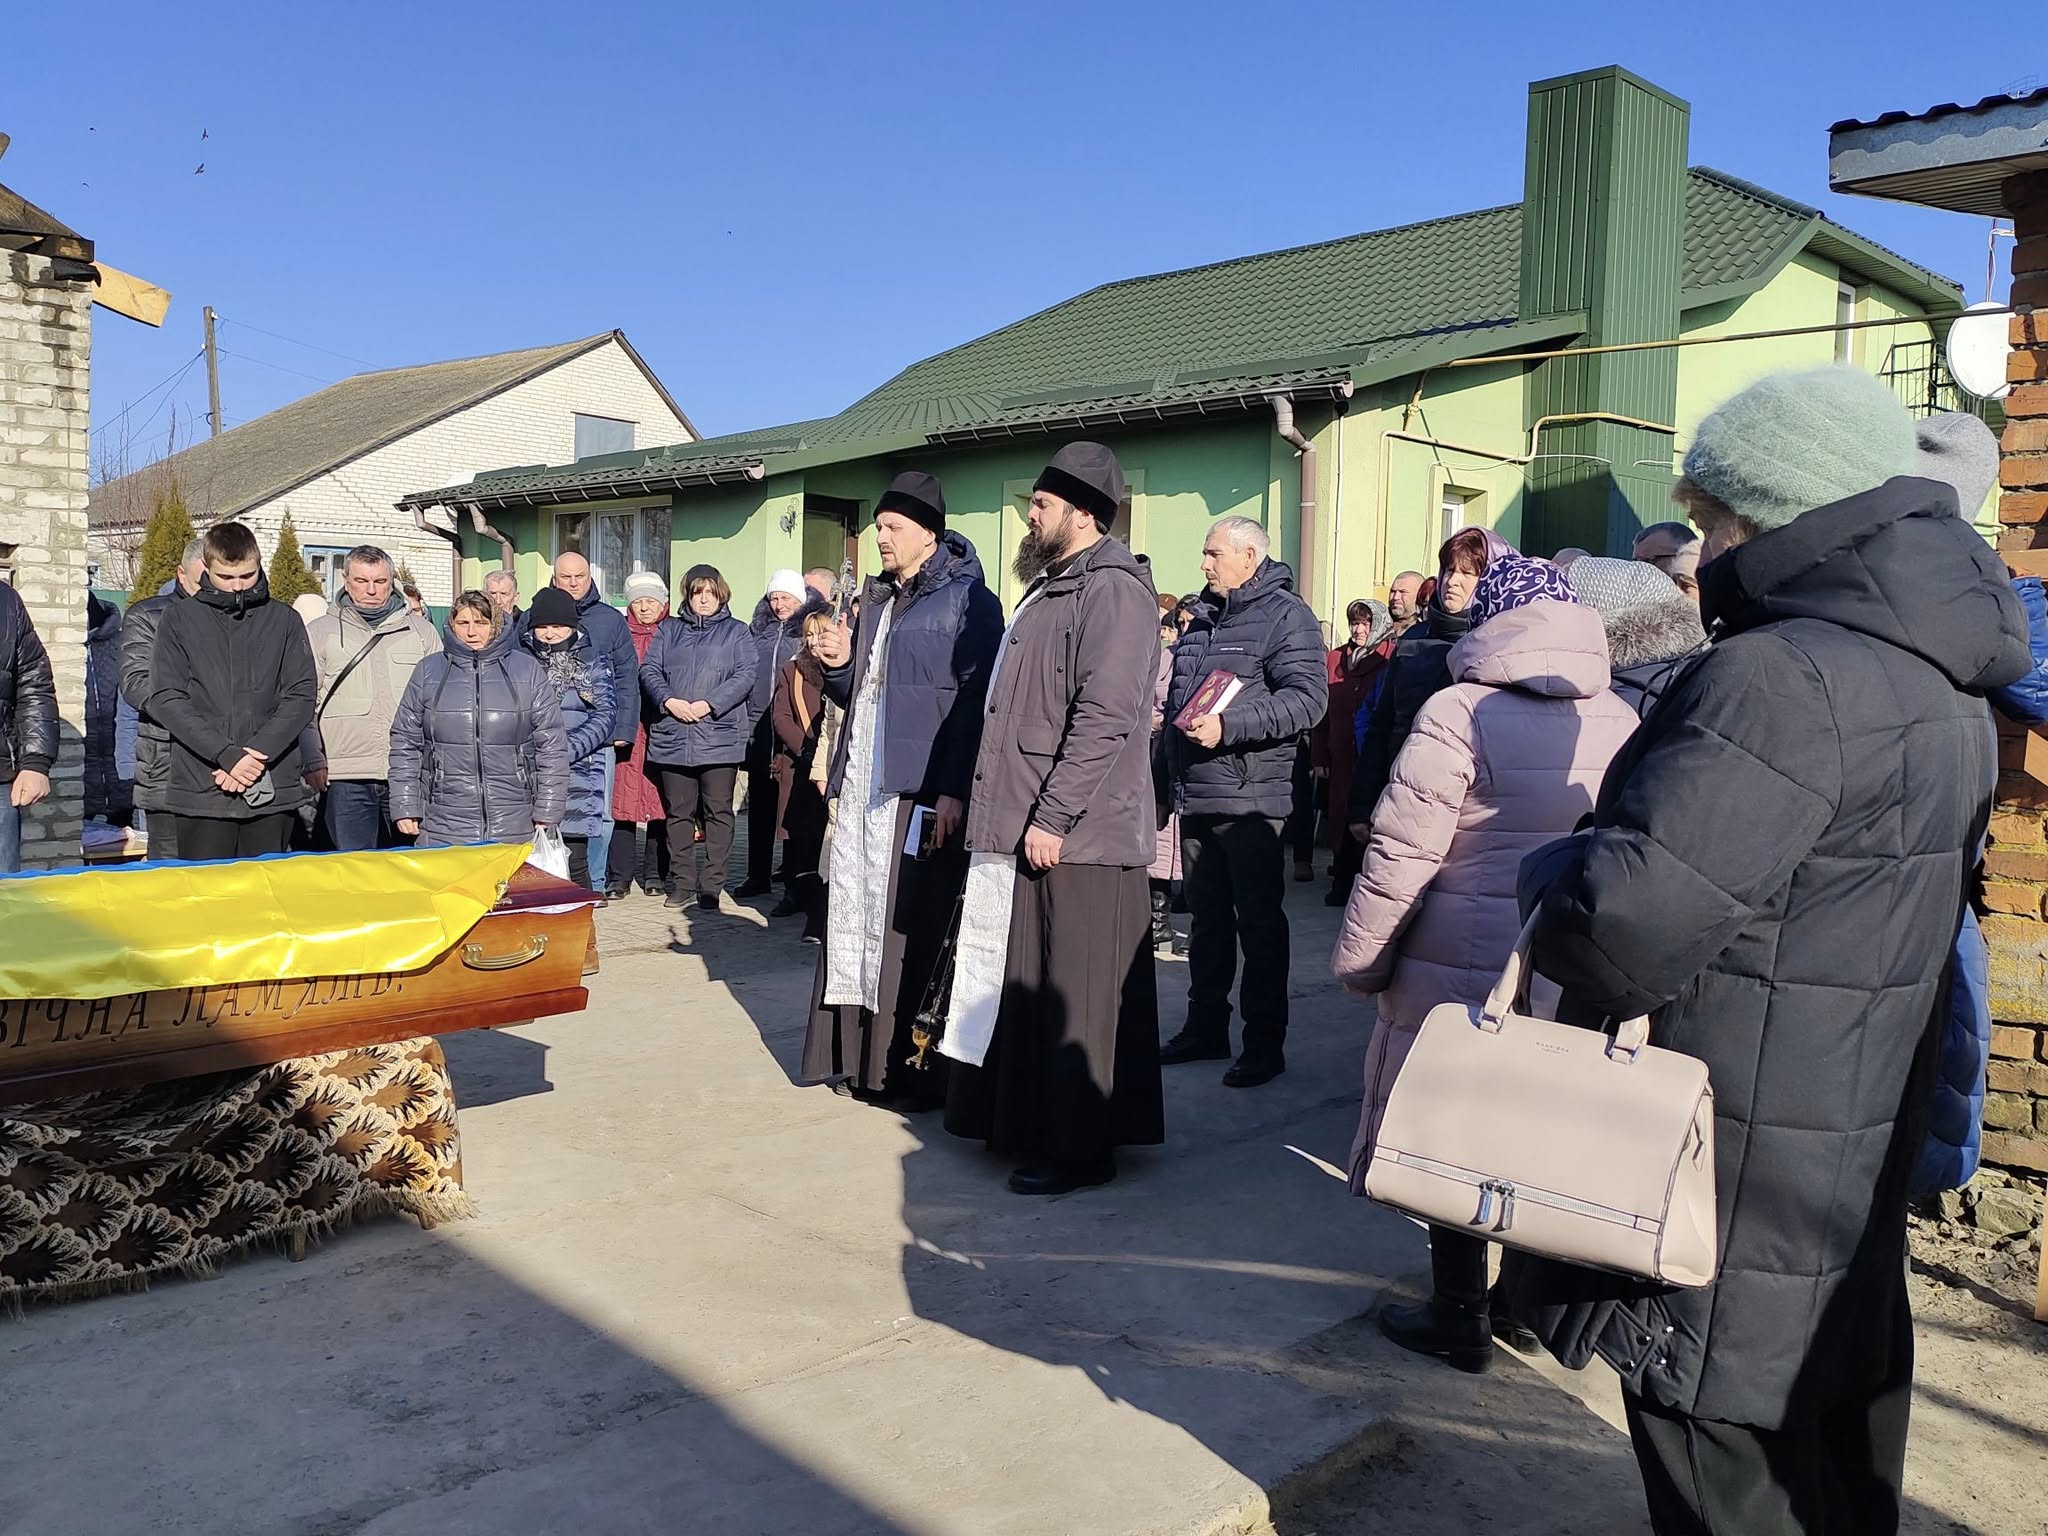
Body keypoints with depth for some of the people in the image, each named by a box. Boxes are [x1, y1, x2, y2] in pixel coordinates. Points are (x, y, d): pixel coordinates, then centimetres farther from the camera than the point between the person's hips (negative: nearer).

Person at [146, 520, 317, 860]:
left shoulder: (284, 621, 8)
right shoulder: (178, 620, 6)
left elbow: (302, 696, 1)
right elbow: (166, 699, -2)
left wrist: (256, 754, -11)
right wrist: (227, 754, -14)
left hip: (273, 791, 1)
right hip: (201, 791, -1)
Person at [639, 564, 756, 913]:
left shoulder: (736, 632, 10)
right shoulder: (669, 630, 17)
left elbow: (744, 675, -3)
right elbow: (649, 670, 7)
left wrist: (709, 704, -15)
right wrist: (669, 701, -12)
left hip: (720, 737, -2)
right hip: (673, 737, 2)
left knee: (718, 812, -1)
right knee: (679, 813, 6)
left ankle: (712, 885, 4)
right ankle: (682, 883, 14)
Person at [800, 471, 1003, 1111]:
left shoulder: (968, 601, -6)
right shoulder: (876, 599, 18)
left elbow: (976, 700, -14)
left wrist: (953, 791, -20)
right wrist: (841, 666, 3)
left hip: (921, 792, -8)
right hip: (862, 787, 8)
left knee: (911, 928, -4)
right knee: (854, 915, 9)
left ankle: (914, 1067, 4)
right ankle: (856, 1055, 18)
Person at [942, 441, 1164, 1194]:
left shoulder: (1112, 588, -13)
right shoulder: (1053, 584, 18)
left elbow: (1104, 717, -22)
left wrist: (1053, 816, -22)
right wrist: (1010, 810, 18)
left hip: (1076, 833, -10)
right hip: (1027, 825, 10)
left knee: (1075, 995, -1)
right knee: (1026, 984, 16)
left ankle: (1081, 1148, 10)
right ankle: (1025, 1122, 28)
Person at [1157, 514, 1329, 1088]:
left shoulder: (1285, 615, -7)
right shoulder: (1203, 618, 19)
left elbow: (1307, 698, -20)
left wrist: (1228, 727, -26)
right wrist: (1165, 774, 25)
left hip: (1249, 799, -8)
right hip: (1195, 797, 8)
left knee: (1259, 922, 0)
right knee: (1207, 919, 15)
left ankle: (1265, 1043, 8)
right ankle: (1205, 1028, 26)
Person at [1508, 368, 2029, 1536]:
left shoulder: (1785, 676, -23)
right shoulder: (1943, 683, 8)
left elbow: (1628, 923, -31)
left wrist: (1553, 872, -10)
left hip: (1735, 1203, -9)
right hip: (1856, 1188, 9)